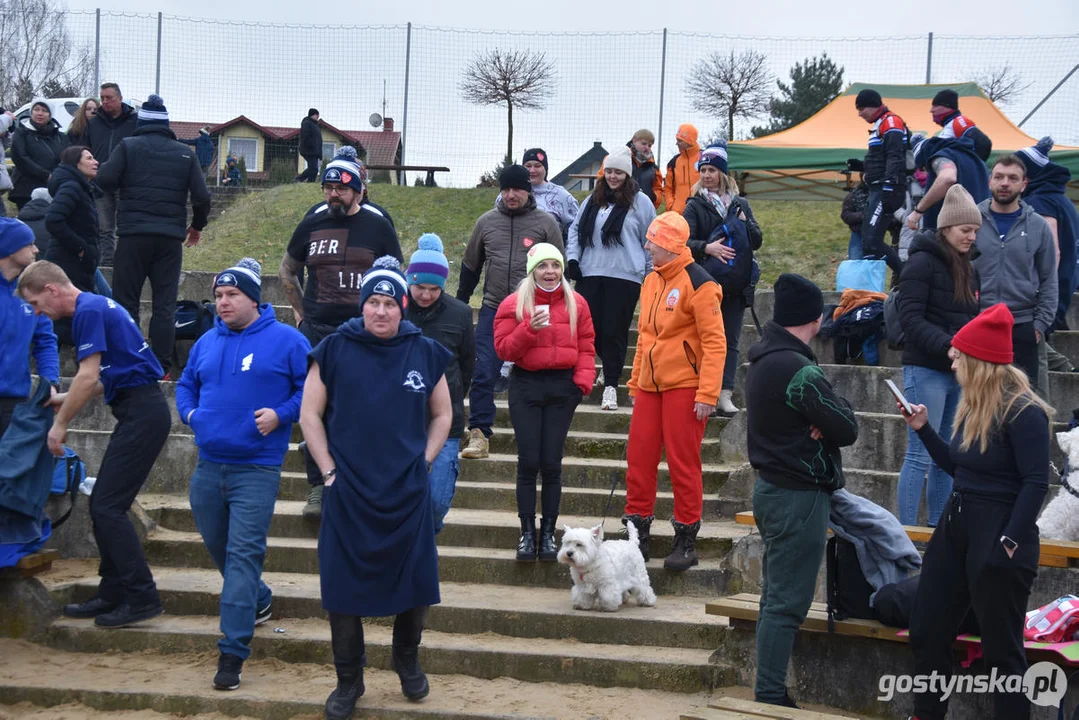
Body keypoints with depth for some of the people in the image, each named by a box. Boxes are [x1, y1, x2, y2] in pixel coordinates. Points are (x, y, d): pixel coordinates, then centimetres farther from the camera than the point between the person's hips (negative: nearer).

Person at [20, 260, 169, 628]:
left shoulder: (89, 310, -12)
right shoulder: (96, 306, 19)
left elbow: (88, 376, -17)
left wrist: (60, 424, -7)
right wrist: (65, 399, 21)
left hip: (141, 414, -10)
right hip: (141, 410, 10)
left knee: (107, 507, -9)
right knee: (103, 505, 12)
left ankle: (142, 598, -7)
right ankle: (112, 593, 17)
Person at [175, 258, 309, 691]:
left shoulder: (286, 341, -3)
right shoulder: (207, 343, 13)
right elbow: (186, 386, 25)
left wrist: (280, 415, -14)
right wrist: (190, 413, 5)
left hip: (256, 470, -6)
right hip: (208, 466, 6)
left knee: (243, 553, -12)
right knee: (217, 547, 18)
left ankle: (232, 650, -12)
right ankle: (258, 602, 44)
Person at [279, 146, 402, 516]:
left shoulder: (378, 226, 2)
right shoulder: (312, 224, 7)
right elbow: (287, 271, 22)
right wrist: (300, 311, 14)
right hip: (317, 332, 2)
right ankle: (318, 487, 11)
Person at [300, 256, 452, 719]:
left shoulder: (425, 353, 3)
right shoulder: (334, 350, -2)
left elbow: (442, 415, 14)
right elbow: (310, 413, 2)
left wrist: (423, 462, 4)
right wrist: (329, 470, -4)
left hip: (409, 493, 1)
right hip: (348, 492, -1)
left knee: (415, 584, 7)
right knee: (344, 587, 3)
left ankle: (407, 660, 33)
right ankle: (348, 681, 19)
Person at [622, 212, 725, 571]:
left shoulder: (698, 284, -11)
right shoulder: (651, 281, 13)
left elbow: (715, 342, -14)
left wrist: (707, 394, -18)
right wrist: (635, 381, 19)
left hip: (684, 386, -7)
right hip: (650, 386, 7)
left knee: (683, 462, -1)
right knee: (638, 458, 6)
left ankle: (686, 539, 9)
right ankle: (637, 532, 17)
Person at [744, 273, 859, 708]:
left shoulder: (764, 359, 8)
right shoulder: (799, 371, -22)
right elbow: (847, 429, -18)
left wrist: (820, 421, -12)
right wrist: (835, 406, 0)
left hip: (772, 488, 10)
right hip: (799, 496, -10)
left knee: (776, 597, 16)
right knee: (787, 603, -4)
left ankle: (768, 691, 23)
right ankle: (771, 696, 1)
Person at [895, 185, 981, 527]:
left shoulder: (966, 268, 15)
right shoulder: (923, 262, -9)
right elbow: (910, 317, -16)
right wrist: (948, 346, -27)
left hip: (959, 374, 8)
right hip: (926, 371, -7)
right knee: (921, 456, -6)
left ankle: (938, 527, 19)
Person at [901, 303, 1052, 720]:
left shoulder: (1022, 411, -16)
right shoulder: (972, 405, 11)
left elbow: (1036, 482, -19)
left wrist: (1009, 542, -22)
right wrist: (923, 429, 10)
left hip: (997, 534, -9)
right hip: (957, 524, 10)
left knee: (1001, 647, 0)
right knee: (927, 630, 15)